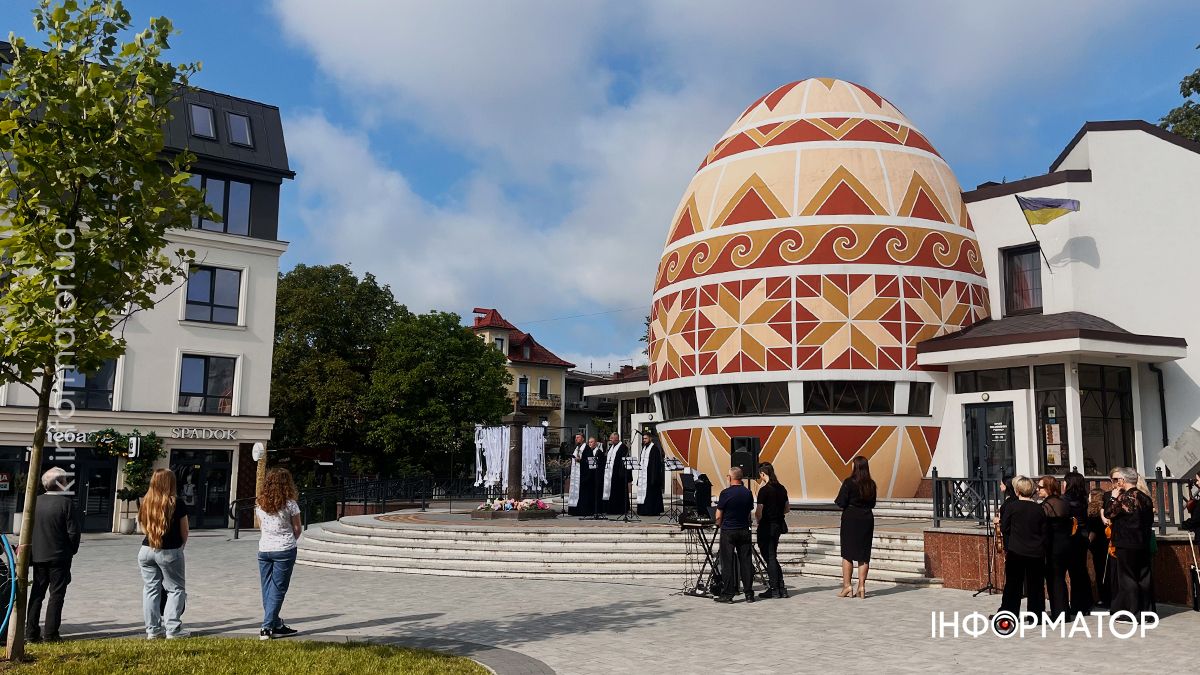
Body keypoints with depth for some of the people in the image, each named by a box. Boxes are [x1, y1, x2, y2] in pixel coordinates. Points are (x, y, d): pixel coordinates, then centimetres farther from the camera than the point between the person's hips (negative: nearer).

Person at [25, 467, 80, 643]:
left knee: (36, 594, 13)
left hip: (38, 556, 5)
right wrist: (72, 550, 4)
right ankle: (50, 633, 3)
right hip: (60, 556, -5)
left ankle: (31, 632, 14)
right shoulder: (66, 502, -13)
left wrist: (33, 549, 17)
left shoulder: (37, 502, 1)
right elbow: (73, 531, -12)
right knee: (56, 595, 3)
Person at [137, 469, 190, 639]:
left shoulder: (145, 503, 3)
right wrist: (180, 546, 12)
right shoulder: (176, 503, -10)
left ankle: (153, 629, 13)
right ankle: (172, 628, 2)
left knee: (150, 589, 11)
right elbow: (184, 532, -4)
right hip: (170, 552, -4)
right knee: (176, 589, 6)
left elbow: (143, 527, 12)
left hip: (146, 550, 4)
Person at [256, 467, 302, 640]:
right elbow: (297, 530, -3)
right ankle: (267, 628, -3)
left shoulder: (259, 503, 3)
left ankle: (276, 626, 17)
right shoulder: (290, 504, -10)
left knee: (267, 589, 12)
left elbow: (261, 527, 12)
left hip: (264, 549, 4)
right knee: (277, 590, 1)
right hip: (285, 550, -4)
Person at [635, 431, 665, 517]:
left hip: (651, 475, -8)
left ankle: (653, 511, -3)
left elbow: (655, 463, -14)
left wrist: (654, 477, -19)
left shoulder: (655, 448, -8)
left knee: (651, 493, -6)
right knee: (643, 492, 6)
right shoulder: (644, 448, 17)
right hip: (643, 475, 8)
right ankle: (643, 510, 9)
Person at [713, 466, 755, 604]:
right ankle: (749, 593, 10)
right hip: (744, 531, 4)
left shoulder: (725, 493, -12)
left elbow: (718, 516, -7)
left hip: (728, 531, -4)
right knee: (746, 562, 7)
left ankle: (728, 594, 2)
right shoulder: (748, 493, 2)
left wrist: (719, 525, 11)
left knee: (727, 563, 1)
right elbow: (749, 513, 11)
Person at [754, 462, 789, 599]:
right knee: (772, 557, 16)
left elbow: (758, 512, -19)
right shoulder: (782, 488, 7)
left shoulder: (764, 490, -17)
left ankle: (775, 589, 4)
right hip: (779, 525, 8)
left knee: (770, 558, 1)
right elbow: (787, 508, 15)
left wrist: (758, 521, 0)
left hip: (767, 527, -8)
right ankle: (781, 589, 17)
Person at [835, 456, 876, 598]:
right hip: (867, 519, 5)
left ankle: (847, 586, 0)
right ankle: (861, 586, 8)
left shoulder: (849, 482, -12)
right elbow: (872, 504, 13)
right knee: (864, 554, 7)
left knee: (847, 554, 2)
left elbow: (841, 503, -13)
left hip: (850, 519, -4)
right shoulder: (871, 484, 4)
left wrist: (838, 502, 7)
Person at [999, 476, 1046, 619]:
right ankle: (1036, 614, 13)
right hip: (1036, 553, 2)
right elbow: (1045, 532, 3)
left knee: (1012, 584, 7)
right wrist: (1043, 550, 12)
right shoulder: (1039, 508, -1)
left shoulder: (1011, 507, -9)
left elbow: (1004, 529, -5)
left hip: (1016, 551, -2)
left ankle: (1008, 613, 12)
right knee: (1036, 584, 9)